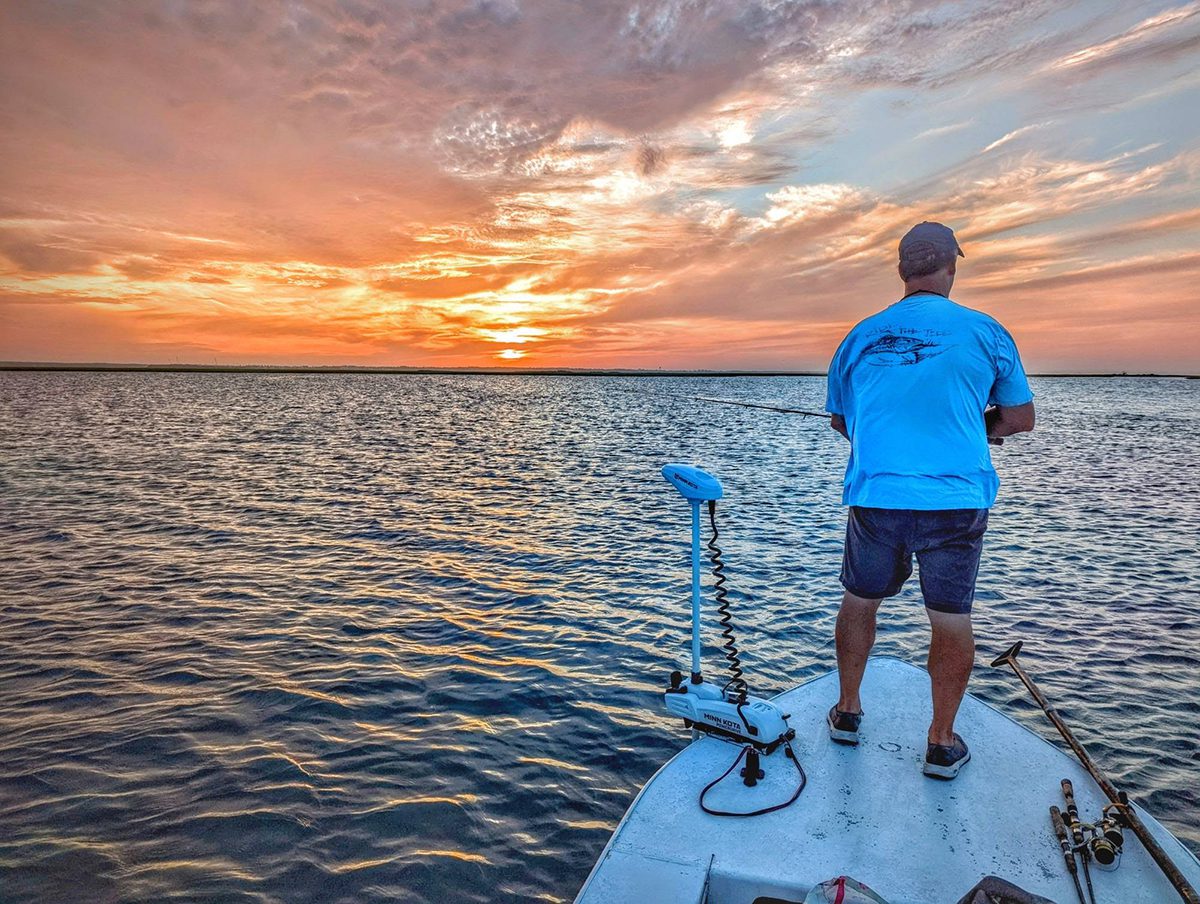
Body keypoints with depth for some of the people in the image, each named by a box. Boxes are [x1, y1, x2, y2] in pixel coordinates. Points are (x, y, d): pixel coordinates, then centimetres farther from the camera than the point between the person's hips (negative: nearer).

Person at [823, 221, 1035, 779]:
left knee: (859, 601, 18)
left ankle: (847, 711, 31)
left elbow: (839, 419, 16)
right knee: (951, 617, 11)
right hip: (956, 499, -1)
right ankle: (942, 743, 20)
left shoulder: (861, 336, 5)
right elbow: (1020, 419, 7)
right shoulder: (984, 333, -1)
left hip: (874, 496, 2)